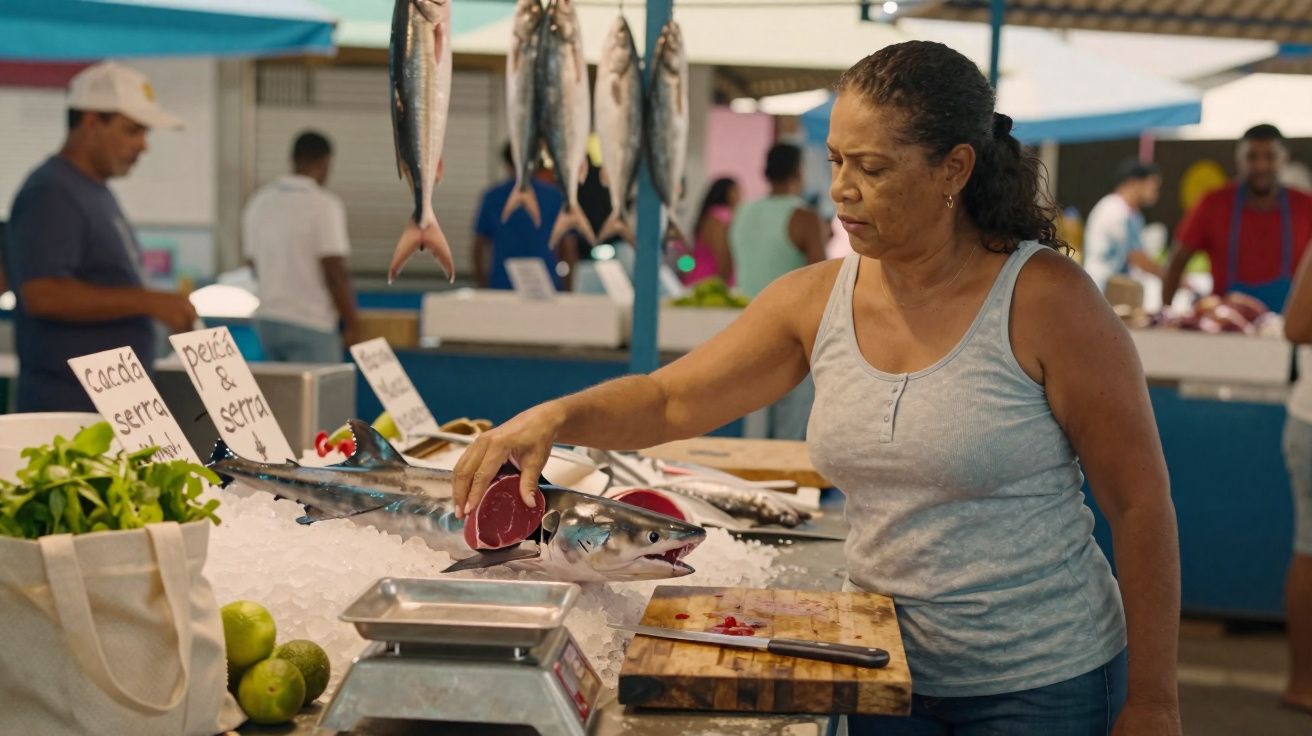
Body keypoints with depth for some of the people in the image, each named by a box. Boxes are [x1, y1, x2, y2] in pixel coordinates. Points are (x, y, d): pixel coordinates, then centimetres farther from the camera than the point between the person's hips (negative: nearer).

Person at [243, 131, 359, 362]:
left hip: (266, 320, 7)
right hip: (311, 325, -7)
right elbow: (335, 271, -17)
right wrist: (352, 324, -8)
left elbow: (254, 263, 15)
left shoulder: (258, 202, 8)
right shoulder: (324, 204, -13)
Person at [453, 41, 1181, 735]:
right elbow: (669, 400, 0)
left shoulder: (1043, 301, -16)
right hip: (886, 672, 4)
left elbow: (1139, 501, -11)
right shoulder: (815, 301, -2)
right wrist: (556, 416, -21)